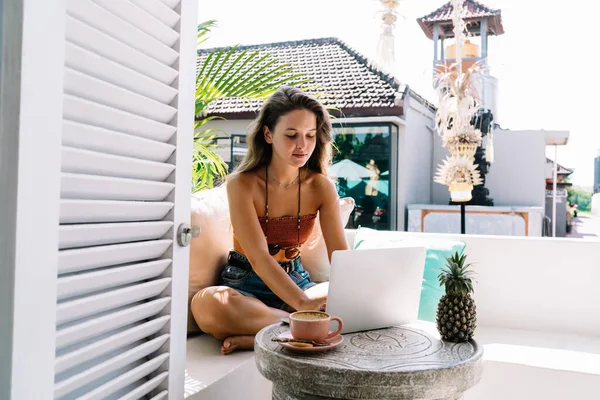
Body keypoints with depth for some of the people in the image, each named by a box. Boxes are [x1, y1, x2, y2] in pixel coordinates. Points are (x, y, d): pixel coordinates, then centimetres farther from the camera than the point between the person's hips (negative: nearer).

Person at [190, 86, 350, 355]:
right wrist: (303, 304, -39)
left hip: (295, 282, 4)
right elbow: (258, 258, -25)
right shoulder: (242, 184, -15)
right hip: (245, 285, -3)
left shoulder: (321, 187, -4)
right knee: (206, 303, -37)